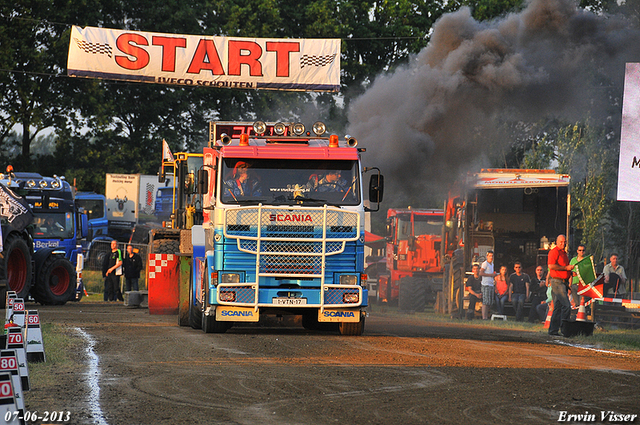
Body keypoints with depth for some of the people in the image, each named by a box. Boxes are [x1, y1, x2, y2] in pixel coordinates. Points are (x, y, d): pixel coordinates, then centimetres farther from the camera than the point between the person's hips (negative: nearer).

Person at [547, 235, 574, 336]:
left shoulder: (564, 253, 23)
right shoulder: (554, 252, -7)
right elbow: (551, 266, -18)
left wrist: (571, 272, 14)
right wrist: (566, 268, -16)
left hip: (564, 282, 10)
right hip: (557, 281, -10)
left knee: (558, 307, 8)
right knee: (566, 305, -14)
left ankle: (553, 330, 9)